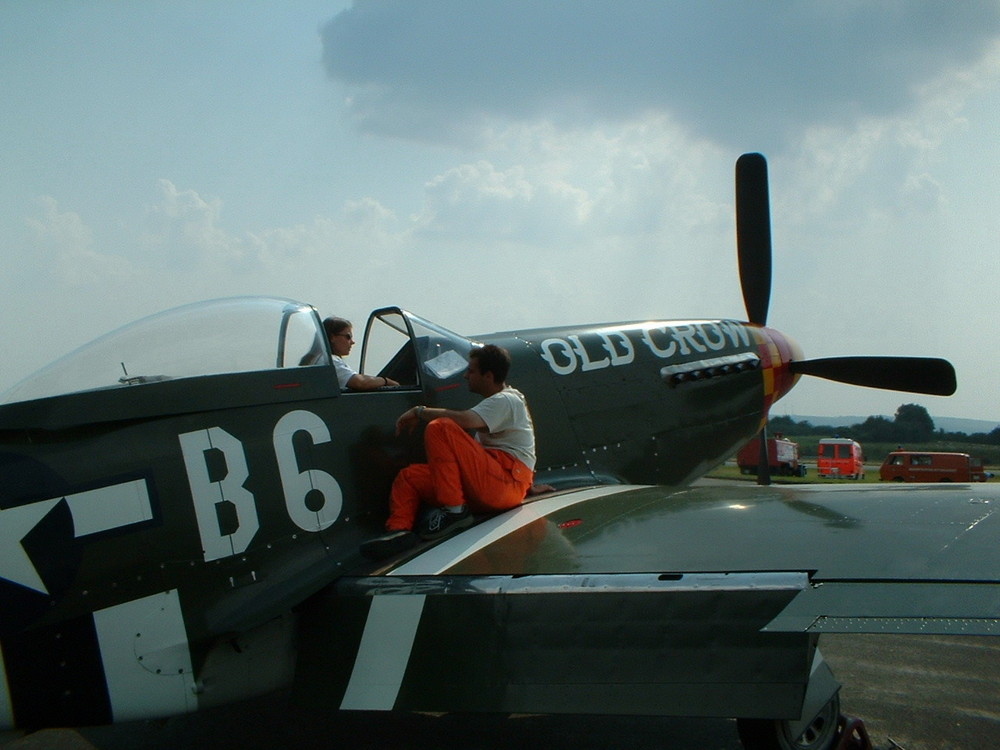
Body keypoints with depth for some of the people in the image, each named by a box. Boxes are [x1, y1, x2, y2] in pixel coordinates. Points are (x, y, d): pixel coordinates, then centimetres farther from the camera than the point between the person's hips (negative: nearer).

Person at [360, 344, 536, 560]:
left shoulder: (506, 400, -7)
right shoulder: (498, 401, 25)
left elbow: (464, 420, -24)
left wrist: (419, 412, -15)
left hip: (506, 483, -10)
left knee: (439, 429, -23)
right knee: (409, 477, 3)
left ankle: (453, 510, -22)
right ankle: (399, 530, -23)